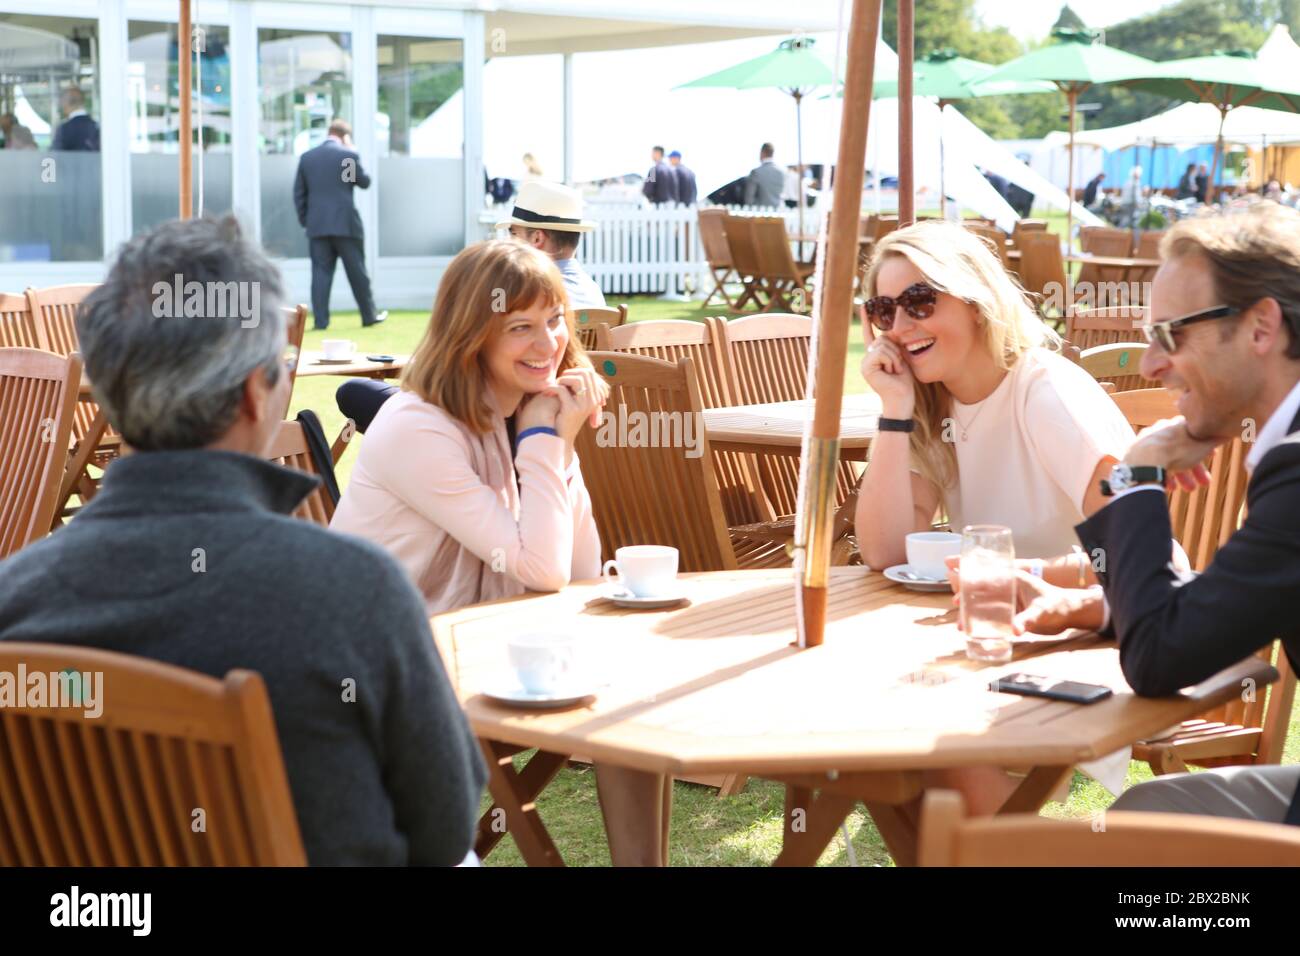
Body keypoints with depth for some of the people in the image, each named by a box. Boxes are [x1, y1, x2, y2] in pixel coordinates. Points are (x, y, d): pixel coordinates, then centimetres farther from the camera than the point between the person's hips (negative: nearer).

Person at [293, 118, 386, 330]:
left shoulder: (307, 157, 6)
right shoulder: (349, 155, -6)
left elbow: (299, 192, 7)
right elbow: (365, 182, 5)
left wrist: (304, 219, 14)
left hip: (317, 225, 3)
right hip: (345, 223, -3)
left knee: (321, 272, 3)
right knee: (356, 271, 7)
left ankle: (320, 320, -2)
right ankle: (369, 316, 15)